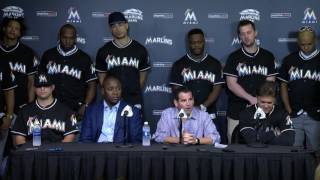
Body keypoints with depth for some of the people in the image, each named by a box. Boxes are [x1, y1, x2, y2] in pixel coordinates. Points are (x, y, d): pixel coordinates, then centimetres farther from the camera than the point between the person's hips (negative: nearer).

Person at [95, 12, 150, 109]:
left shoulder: (140, 50, 3)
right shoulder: (103, 51, 4)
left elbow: (142, 76, 9)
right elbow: (102, 77, 10)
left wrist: (135, 93, 6)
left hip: (134, 102, 0)